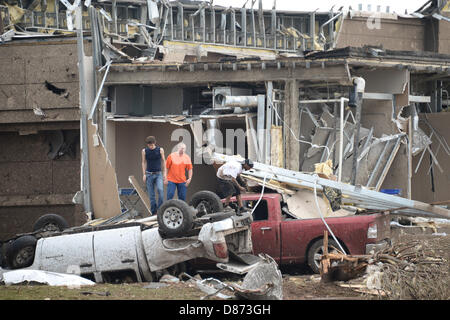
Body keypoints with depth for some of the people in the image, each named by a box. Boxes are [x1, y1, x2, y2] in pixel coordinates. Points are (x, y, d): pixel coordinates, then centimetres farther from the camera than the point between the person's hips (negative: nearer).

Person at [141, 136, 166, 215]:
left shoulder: (160, 150, 0)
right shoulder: (144, 151, 1)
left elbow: (163, 161, 7)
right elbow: (144, 163, 7)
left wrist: (164, 173, 4)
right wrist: (144, 174, 2)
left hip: (158, 174, -1)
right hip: (149, 174, 1)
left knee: (160, 189, -22)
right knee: (151, 194, 0)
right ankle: (153, 212, 6)